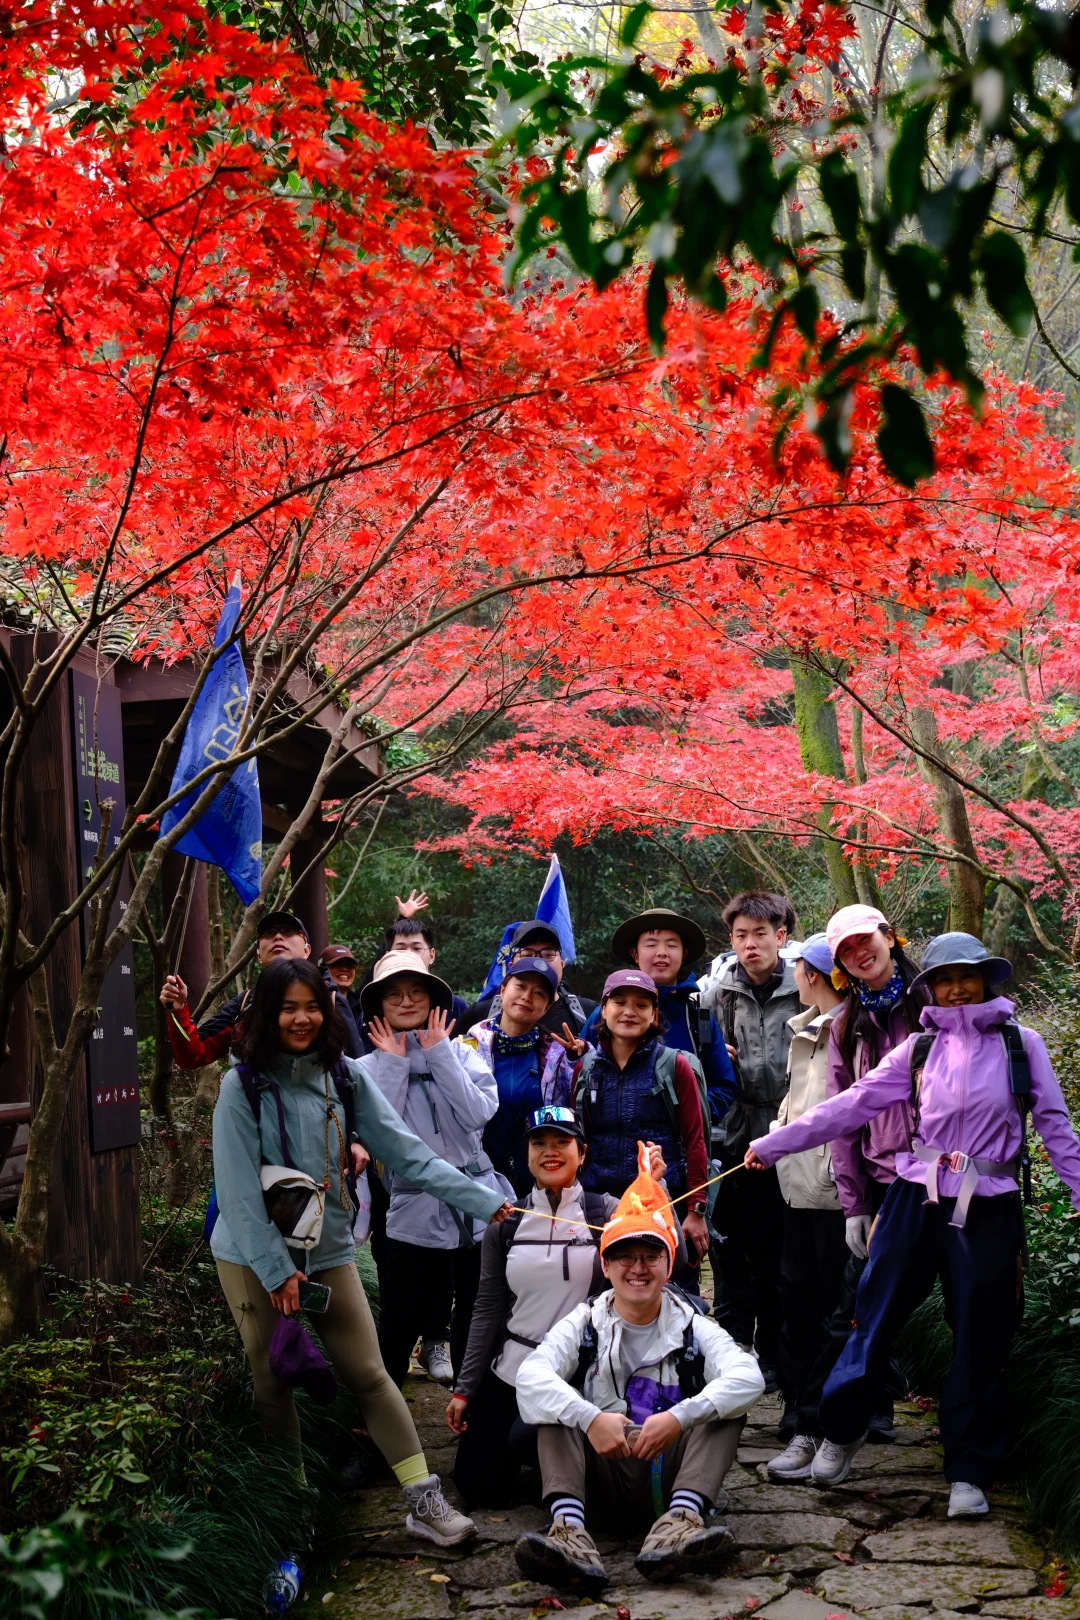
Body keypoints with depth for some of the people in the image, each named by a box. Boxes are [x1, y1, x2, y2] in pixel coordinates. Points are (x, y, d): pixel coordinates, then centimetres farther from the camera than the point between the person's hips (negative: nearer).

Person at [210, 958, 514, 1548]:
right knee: (274, 1385, 7)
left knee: (368, 1373, -2)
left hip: (329, 1250, 2)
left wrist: (486, 1201, -12)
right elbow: (238, 1190, -12)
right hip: (254, 1256, -2)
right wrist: (277, 1271, -15)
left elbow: (407, 1153, -5)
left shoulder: (346, 1078, -1)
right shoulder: (243, 1086, -10)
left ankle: (424, 1501, -1)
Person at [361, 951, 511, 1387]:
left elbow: (478, 1114, -11)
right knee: (396, 1333, 3)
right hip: (413, 1214, -1)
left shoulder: (461, 1053, 6)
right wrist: (394, 1063, -8)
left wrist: (438, 1053, -7)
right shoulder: (370, 1067, 4)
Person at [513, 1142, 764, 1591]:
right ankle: (569, 1530, -42)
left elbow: (749, 1377, -14)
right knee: (559, 1406, -19)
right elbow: (531, 1376, -14)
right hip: (603, 1480, 0)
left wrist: (679, 1418, -30)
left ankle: (678, 1525, -38)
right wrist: (590, 1418, -32)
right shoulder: (585, 1324, 6)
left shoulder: (692, 1327, 6)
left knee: (726, 1400, -17)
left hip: (672, 1473, 0)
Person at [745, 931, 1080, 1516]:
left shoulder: (1020, 1043, 4)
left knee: (980, 1339, 4)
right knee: (876, 1314, 4)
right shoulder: (920, 1048, 6)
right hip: (917, 1201, 1)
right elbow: (854, 1104, 3)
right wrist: (773, 1143, -1)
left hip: (987, 1210, -1)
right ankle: (841, 1430, 24)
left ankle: (968, 1472, 17)